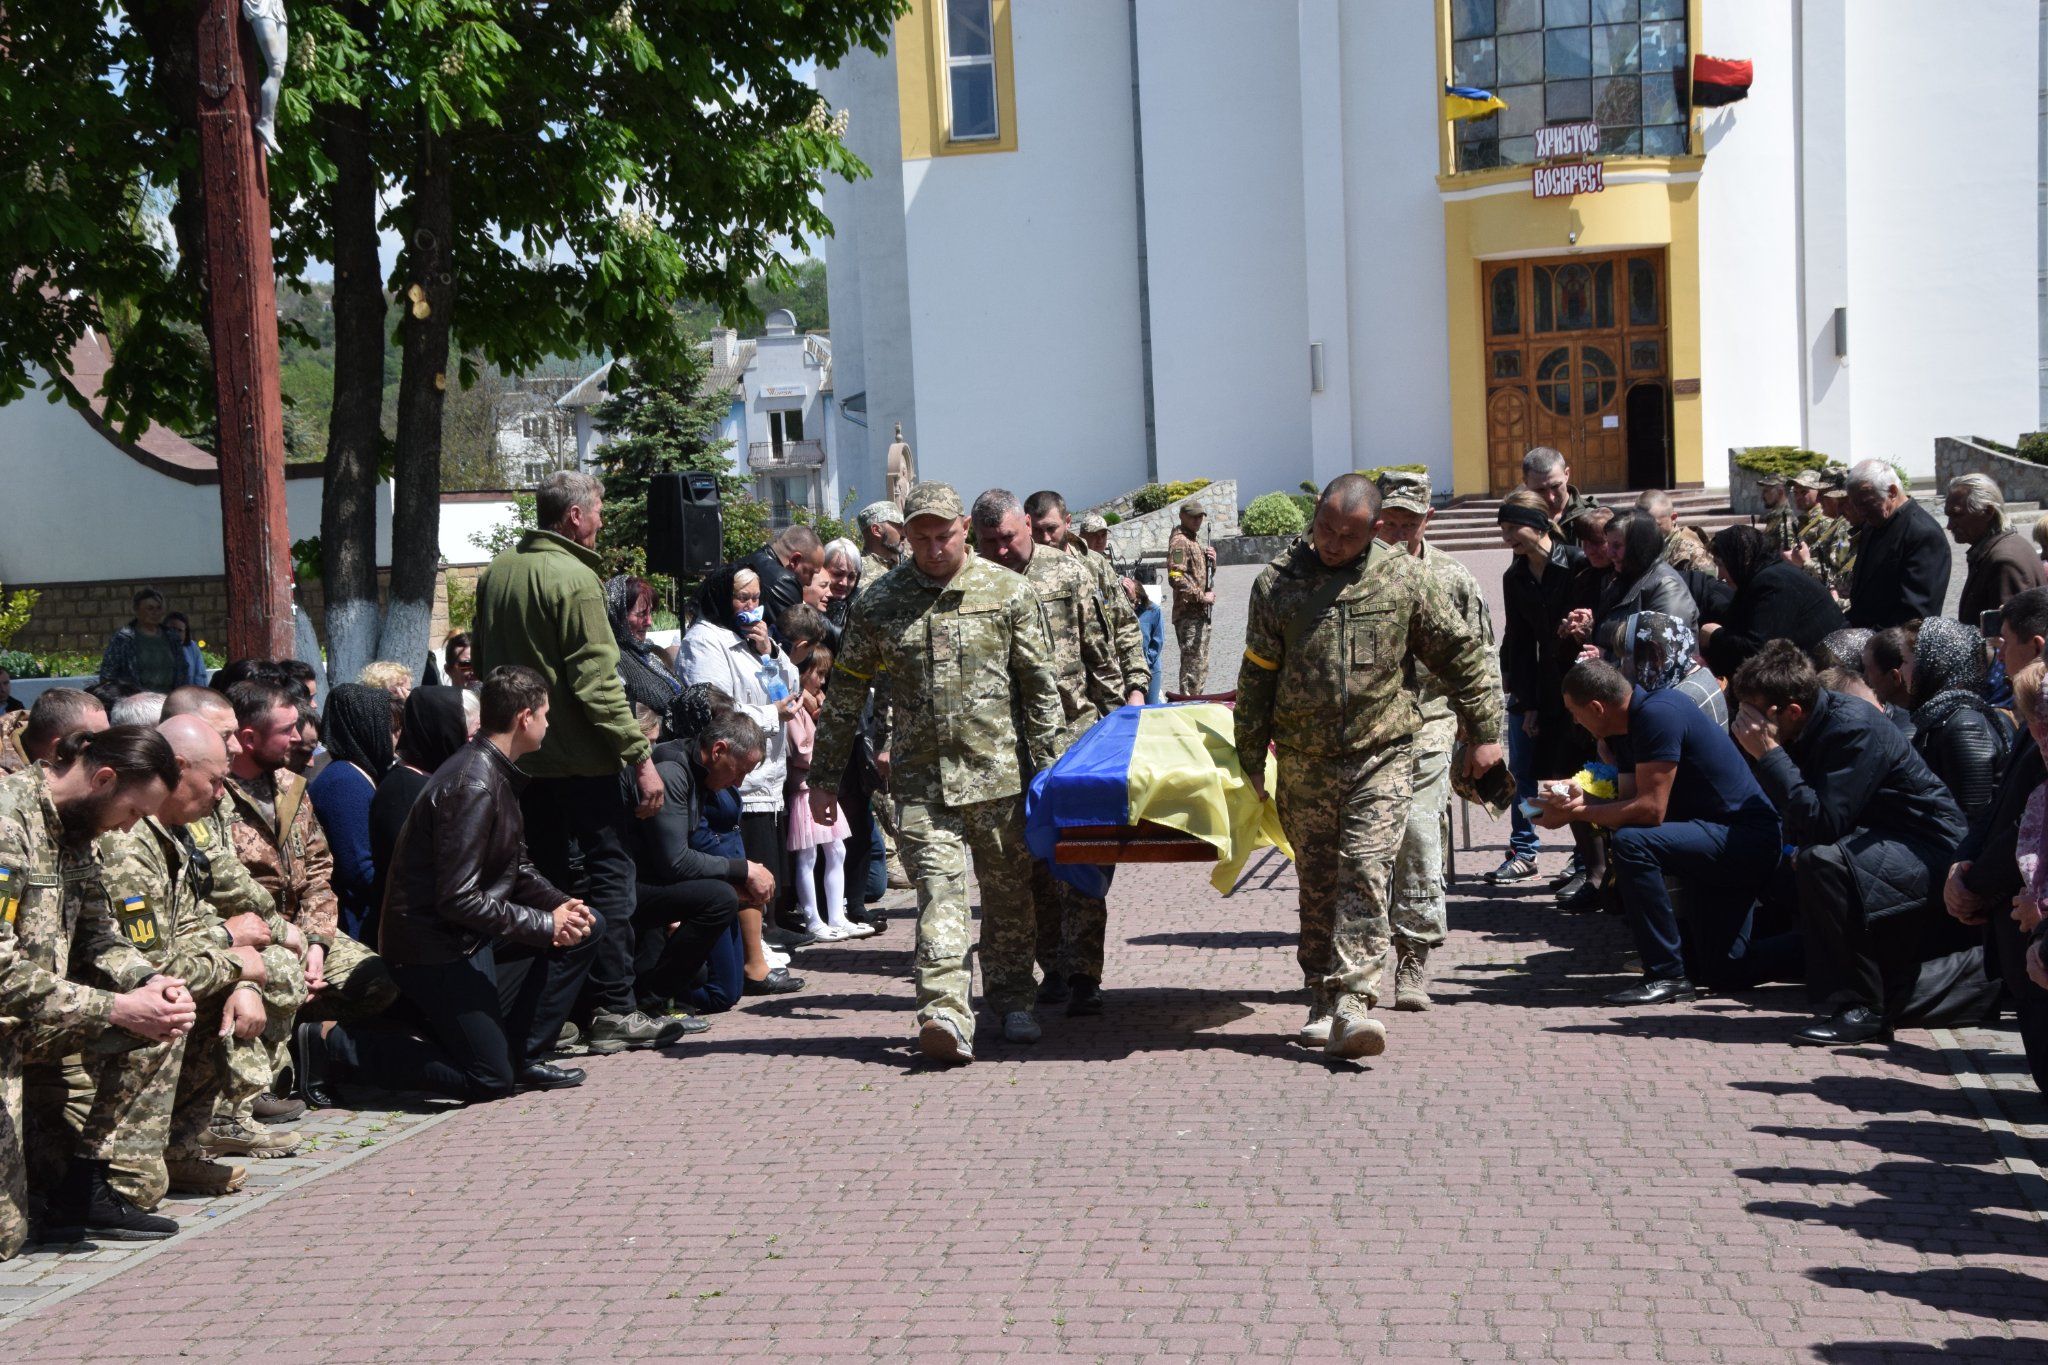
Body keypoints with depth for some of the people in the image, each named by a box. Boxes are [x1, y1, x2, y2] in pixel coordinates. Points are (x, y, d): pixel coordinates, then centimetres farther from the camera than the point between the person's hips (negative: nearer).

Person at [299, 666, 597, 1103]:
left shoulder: (496, 772, 10)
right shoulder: (474, 785, -23)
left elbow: (517, 869, 17)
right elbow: (458, 899, -26)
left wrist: (561, 904, -3)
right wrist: (547, 925, -19)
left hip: (467, 935, 10)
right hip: (434, 947, -10)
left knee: (582, 922, 10)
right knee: (490, 1081, -7)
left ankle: (515, 1055, 13)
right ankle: (334, 1043, -5)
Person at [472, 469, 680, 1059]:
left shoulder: (496, 573, 11)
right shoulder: (574, 579, -14)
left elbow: (484, 658, 21)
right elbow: (598, 682, -19)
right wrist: (640, 756, -16)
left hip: (518, 756, 8)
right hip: (578, 761, -8)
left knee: (545, 883, 15)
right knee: (606, 877, 1)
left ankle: (536, 1022, 18)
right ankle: (613, 1011, 0)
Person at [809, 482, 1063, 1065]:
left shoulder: (1008, 592, 3)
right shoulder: (879, 603, 7)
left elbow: (1040, 685, 4)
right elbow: (844, 692, 12)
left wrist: (1046, 769, 0)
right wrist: (824, 776, 11)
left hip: (999, 773, 0)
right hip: (921, 778, 0)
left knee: (1009, 892, 9)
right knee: (939, 887, -13)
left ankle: (1011, 999, 27)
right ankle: (945, 1013, -21)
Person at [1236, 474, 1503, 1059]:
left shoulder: (1404, 578, 1)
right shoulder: (1278, 583, 2)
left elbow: (1462, 654, 9)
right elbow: (1256, 677, 7)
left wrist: (1484, 731, 8)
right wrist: (1251, 762, 7)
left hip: (1381, 755, -2)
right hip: (1305, 764, 2)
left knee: (1366, 873, -13)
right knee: (1317, 884, 7)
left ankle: (1351, 1005, -17)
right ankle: (1323, 1000, 19)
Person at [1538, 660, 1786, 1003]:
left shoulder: (1657, 714, -22)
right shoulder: (1625, 729, 8)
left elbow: (1650, 810, -25)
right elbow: (1628, 803, 6)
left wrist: (1576, 812, -18)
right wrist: (1579, 802, -11)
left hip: (1747, 838, -10)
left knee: (1631, 843, -30)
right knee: (1722, 971, 13)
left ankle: (1667, 974, -20)